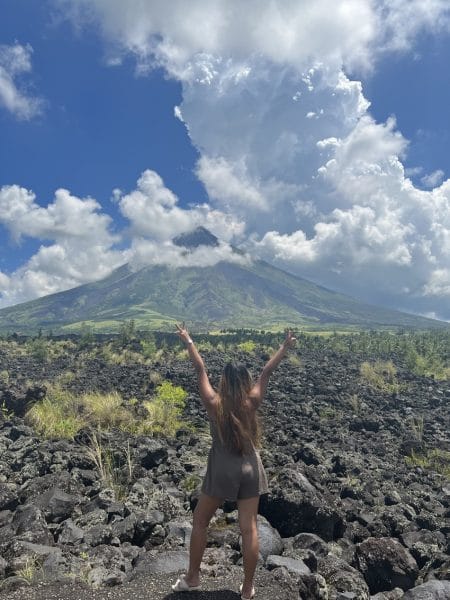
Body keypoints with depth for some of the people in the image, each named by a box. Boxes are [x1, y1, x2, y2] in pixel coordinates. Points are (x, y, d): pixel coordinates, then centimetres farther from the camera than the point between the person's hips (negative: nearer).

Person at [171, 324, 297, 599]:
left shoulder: (214, 403, -13)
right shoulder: (252, 402, -10)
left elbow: (201, 369, -6)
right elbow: (267, 372, -3)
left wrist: (188, 340, 3)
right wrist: (285, 346, 6)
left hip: (222, 469, -1)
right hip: (250, 468, 2)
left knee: (200, 522, 17)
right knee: (249, 528, 10)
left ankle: (192, 577, 28)